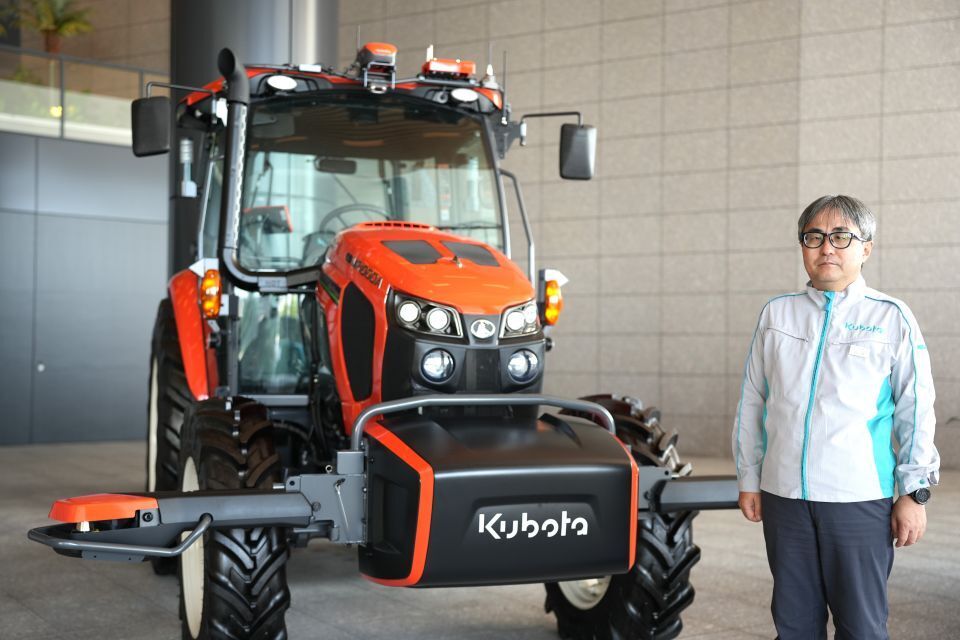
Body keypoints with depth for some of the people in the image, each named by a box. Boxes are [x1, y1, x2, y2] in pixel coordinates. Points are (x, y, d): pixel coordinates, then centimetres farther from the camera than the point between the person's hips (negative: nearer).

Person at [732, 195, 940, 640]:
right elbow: (751, 402, 12)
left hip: (860, 500, -3)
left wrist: (914, 492, -1)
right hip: (784, 495, 3)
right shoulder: (776, 314, 8)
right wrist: (749, 479, 11)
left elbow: (916, 410, 1)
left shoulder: (891, 318, 0)